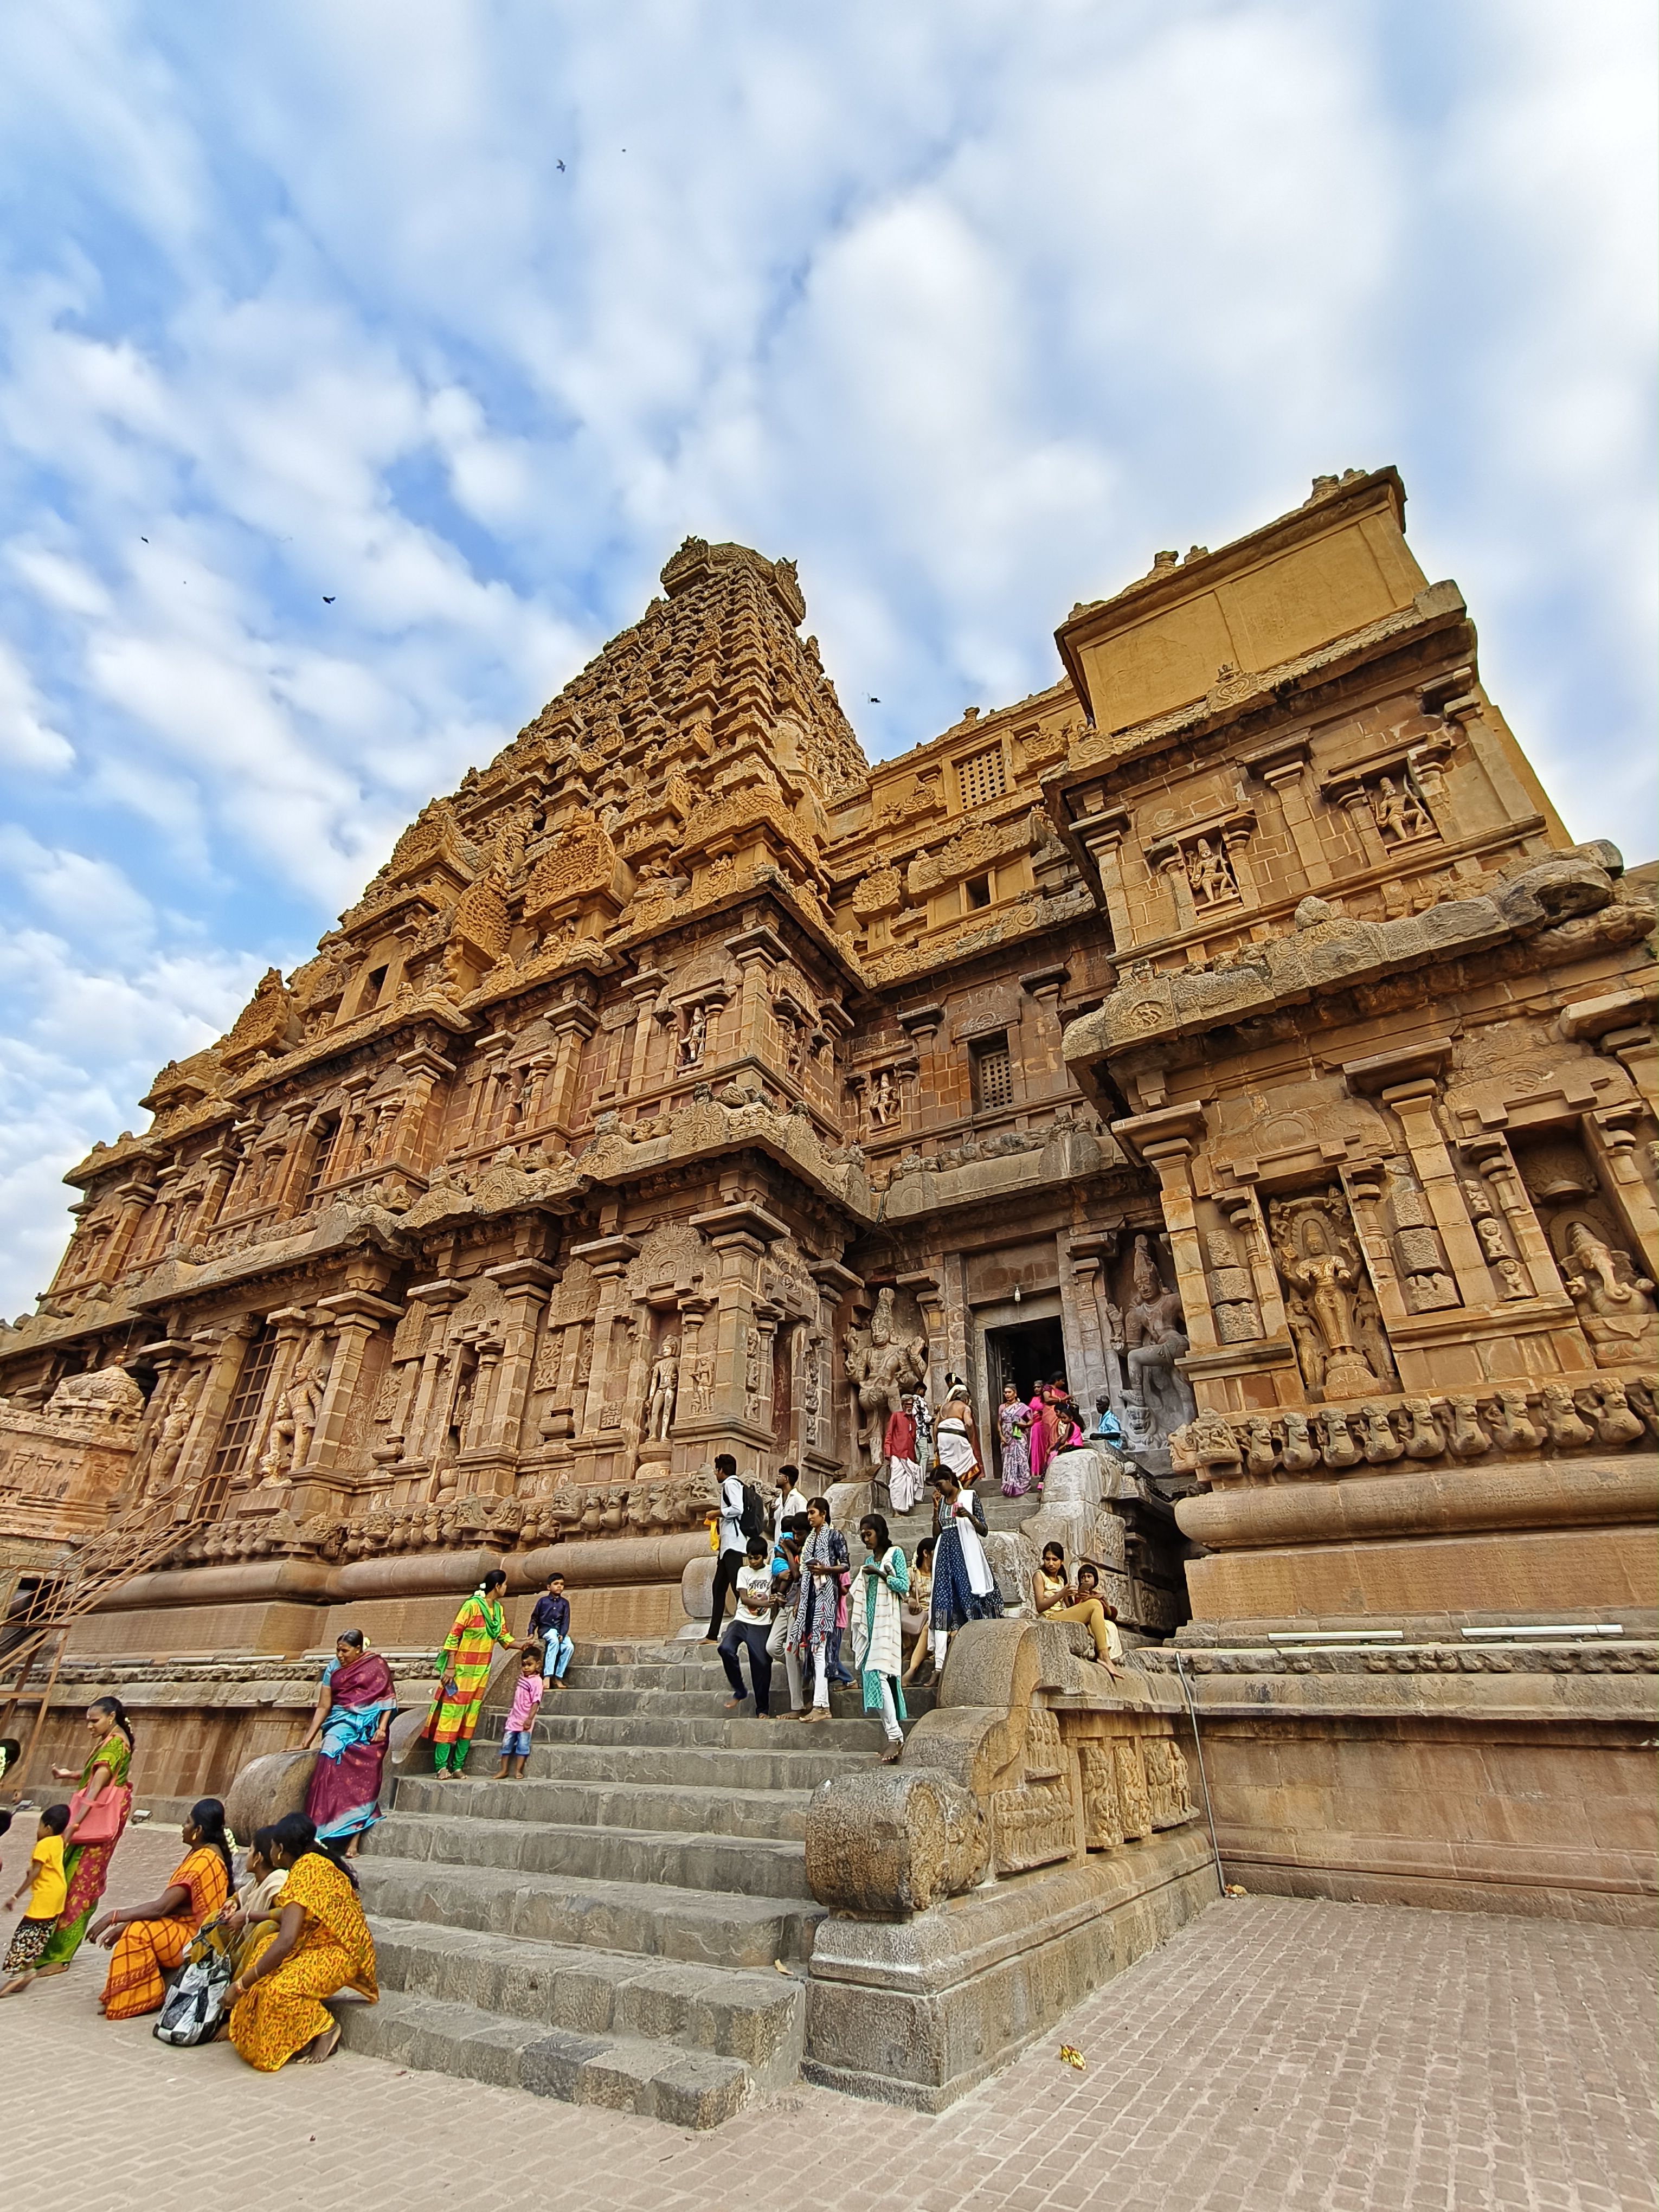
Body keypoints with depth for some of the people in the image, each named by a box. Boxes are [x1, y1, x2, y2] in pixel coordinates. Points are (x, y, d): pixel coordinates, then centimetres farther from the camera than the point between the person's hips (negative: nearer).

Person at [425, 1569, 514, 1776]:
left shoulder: (499, 1609, 7)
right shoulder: (472, 1606, -16)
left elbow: (504, 1637, 11)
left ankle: (458, 1765, 15)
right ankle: (442, 1765, 5)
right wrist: (450, 1667, -18)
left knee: (470, 1717, 9)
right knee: (452, 1713, -3)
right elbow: (453, 1636, -16)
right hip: (462, 1669, -7)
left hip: (482, 1670, 7)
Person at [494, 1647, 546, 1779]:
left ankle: (518, 1771, 10)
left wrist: (530, 1719, -24)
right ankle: (504, 1770, 19)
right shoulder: (522, 1676, 6)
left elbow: (536, 1702, -19)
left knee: (523, 1744, 0)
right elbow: (522, 1663, 27)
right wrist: (526, 1650, 16)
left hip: (525, 1720, -7)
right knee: (506, 1742, 9)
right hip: (514, 1717, 7)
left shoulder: (536, 1681, -15)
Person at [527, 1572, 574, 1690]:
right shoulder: (543, 1601, 6)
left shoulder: (565, 1603, 10)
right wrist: (531, 1633, -6)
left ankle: (558, 1677, -17)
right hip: (546, 1629, -3)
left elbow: (566, 1621, 2)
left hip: (560, 1631, 3)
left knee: (569, 1646, -27)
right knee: (554, 1640, -38)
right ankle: (547, 1676, -40)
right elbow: (535, 1618, 9)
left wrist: (562, 1634, -15)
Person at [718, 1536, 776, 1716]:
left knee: (762, 1664, -6)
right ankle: (739, 1691, -2)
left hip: (761, 1625, -1)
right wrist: (764, 1603, -19)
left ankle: (762, 1709, 12)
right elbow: (744, 1598, -5)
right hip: (741, 1620, 1)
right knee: (726, 1649, -22)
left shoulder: (772, 1571, 5)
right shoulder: (743, 1572, 7)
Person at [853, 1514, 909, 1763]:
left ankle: (895, 1735, -14)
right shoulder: (868, 1560, 19)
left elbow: (904, 1585, -8)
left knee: (879, 1673, -16)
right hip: (870, 1624, 7)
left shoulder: (895, 1553, 0)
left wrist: (880, 1574, -15)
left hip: (886, 1622, -7)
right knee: (873, 1675, 2)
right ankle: (891, 1733, 5)